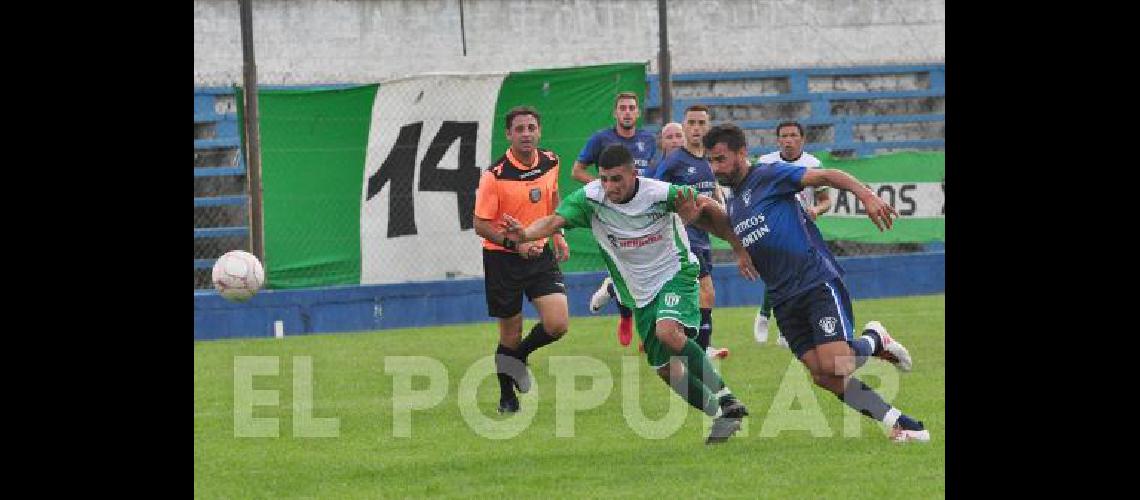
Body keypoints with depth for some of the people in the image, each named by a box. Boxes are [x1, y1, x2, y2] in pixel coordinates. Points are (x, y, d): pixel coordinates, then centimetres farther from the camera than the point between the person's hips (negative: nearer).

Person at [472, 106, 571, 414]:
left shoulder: (550, 162, -1)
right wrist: (515, 243, -26)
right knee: (511, 335, 4)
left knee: (557, 324, -12)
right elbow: (481, 224, -15)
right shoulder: (495, 175, -17)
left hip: (540, 254, 4)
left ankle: (518, 355, 19)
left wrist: (557, 235, 18)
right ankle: (506, 396, 28)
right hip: (502, 258, -4)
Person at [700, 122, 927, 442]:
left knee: (834, 366, -22)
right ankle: (905, 426, 0)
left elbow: (826, 176, -14)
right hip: (784, 301, 7)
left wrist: (865, 195, -29)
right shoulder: (733, 204, 19)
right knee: (824, 377, -8)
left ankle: (873, 341, 12)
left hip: (818, 283, -7)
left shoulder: (769, 176, -4)